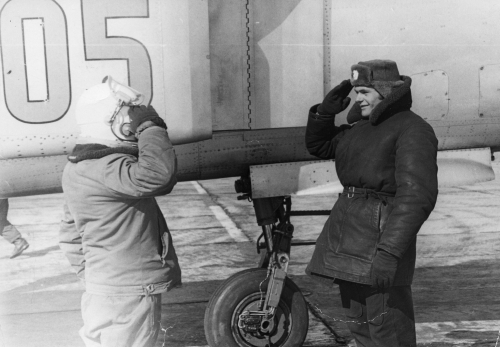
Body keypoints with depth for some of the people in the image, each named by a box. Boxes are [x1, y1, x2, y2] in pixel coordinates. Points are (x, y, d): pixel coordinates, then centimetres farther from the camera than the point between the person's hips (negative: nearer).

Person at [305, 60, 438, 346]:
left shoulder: (413, 130, -12)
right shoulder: (365, 126, 15)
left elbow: (417, 196, -22)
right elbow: (318, 146, 24)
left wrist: (389, 253, -30)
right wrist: (326, 110, 6)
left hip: (382, 232, -9)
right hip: (348, 228, 9)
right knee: (360, 321, 12)